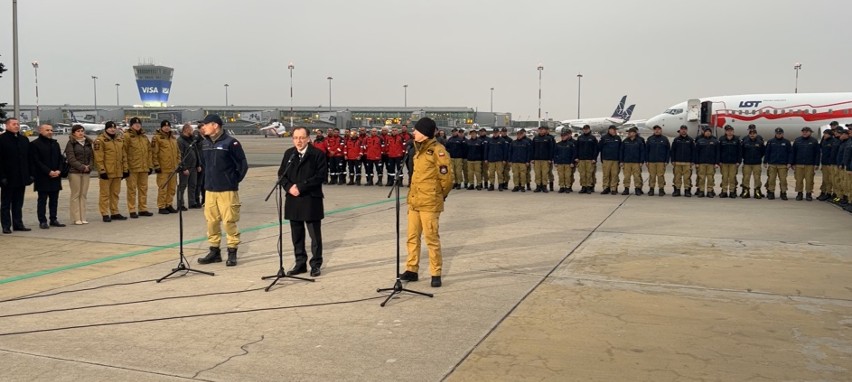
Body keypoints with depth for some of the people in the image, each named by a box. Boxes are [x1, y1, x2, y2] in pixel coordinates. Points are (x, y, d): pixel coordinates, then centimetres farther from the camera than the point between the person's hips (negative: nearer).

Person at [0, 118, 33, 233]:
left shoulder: (24, 140, 11)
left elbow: (29, 158, 13)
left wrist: (30, 174, 6)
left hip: (21, 178, 5)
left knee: (18, 204, 11)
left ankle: (18, 224, 16)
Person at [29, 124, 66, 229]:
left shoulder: (55, 143, 16)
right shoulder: (35, 144, -4)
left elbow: (60, 158, 14)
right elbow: (36, 161, -10)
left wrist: (58, 170, -3)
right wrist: (49, 172, -15)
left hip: (56, 176, 6)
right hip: (42, 177, -6)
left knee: (54, 199, 8)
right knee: (42, 200, -1)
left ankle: (53, 219, 14)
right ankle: (42, 221, 2)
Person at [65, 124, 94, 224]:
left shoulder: (88, 143, 13)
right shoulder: (71, 144, -1)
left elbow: (91, 156, 11)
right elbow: (71, 159, -9)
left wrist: (89, 167, -6)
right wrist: (82, 167, -14)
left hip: (86, 172, 4)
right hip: (74, 172, -4)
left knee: (83, 195, 5)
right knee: (75, 195, -3)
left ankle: (83, 218, 7)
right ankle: (76, 219, -1)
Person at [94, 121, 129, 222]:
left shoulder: (120, 140, 15)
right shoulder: (100, 140, -6)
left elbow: (124, 156, 17)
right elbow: (98, 158, -12)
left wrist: (125, 169, 12)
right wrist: (102, 171, -17)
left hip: (118, 172, 7)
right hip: (106, 173, -6)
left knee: (115, 193, 13)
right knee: (105, 194, 0)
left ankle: (115, 213, 21)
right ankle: (105, 214, 3)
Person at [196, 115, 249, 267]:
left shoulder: (230, 142, -10)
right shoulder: (205, 144, 9)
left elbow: (243, 165, -8)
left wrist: (234, 181, -2)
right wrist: (209, 178, 14)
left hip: (227, 190, -6)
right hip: (210, 190, 6)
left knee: (229, 221, -3)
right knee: (211, 221, 9)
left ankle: (232, 253, 8)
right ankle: (214, 251, 20)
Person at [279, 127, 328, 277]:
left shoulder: (318, 154, -6)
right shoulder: (288, 154, 11)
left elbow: (320, 175, -13)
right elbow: (281, 174, 11)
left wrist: (300, 187, -16)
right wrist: (289, 187, -9)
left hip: (311, 200, -5)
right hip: (293, 199, 5)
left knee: (315, 234, 2)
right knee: (297, 234, 11)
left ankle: (316, 264, 12)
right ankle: (300, 263, 21)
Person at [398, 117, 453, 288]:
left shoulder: (437, 150, -12)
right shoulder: (419, 150, 15)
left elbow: (447, 177, -11)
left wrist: (440, 195, 2)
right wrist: (412, 196, 17)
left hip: (429, 203, -8)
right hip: (414, 201, 8)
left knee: (431, 239, -2)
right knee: (412, 237, 12)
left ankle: (436, 274, 8)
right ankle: (412, 270, 23)